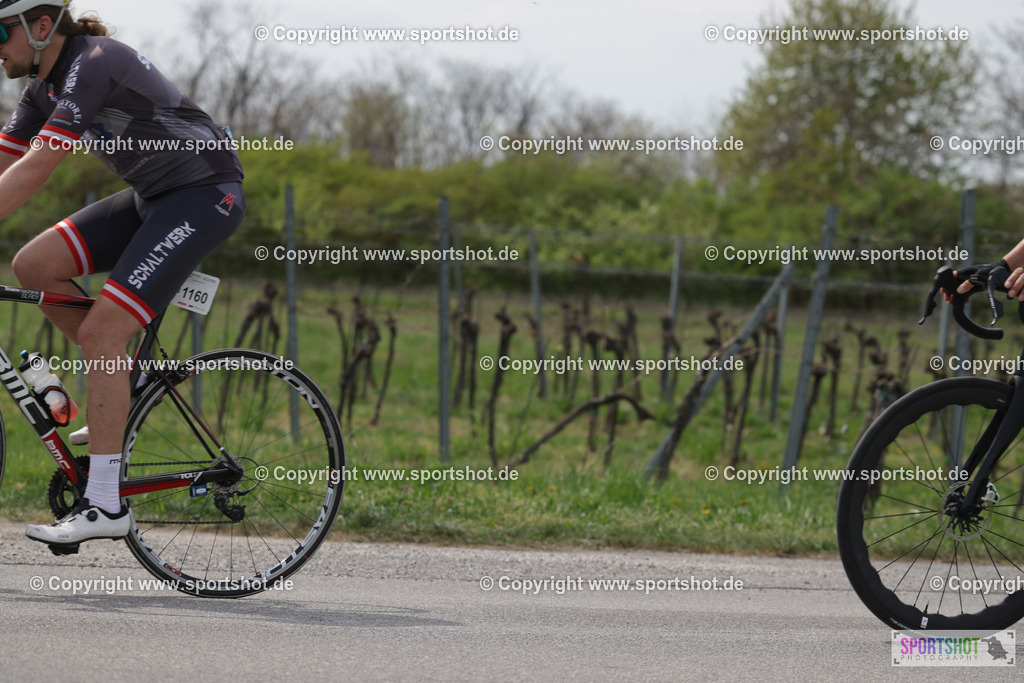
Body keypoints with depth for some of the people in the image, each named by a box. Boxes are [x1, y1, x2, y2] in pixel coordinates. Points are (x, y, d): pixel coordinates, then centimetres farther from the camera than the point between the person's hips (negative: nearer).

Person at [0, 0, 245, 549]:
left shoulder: (93, 65, -22)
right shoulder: (45, 83, 8)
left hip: (204, 193, -9)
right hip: (151, 196, 9)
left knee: (99, 332, -18)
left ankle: (104, 505, -16)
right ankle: (129, 379, 12)